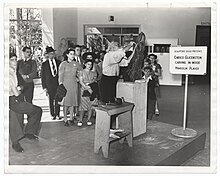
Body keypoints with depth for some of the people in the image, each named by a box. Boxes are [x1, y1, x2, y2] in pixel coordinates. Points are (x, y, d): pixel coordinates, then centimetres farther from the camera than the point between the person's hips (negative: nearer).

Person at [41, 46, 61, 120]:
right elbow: (43, 76, 3)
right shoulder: (44, 64, 3)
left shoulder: (59, 63, 6)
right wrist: (44, 87, -2)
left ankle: (57, 114, 14)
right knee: (51, 101, 6)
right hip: (50, 85, 0)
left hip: (58, 84, 1)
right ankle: (53, 115, 17)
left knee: (57, 100, 3)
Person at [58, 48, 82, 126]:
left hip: (74, 84, 4)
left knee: (73, 102, 6)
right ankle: (65, 120, 5)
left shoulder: (76, 64, 7)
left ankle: (71, 119, 16)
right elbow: (60, 76, -5)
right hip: (66, 84, -3)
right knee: (66, 103, -2)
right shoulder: (63, 64, -4)